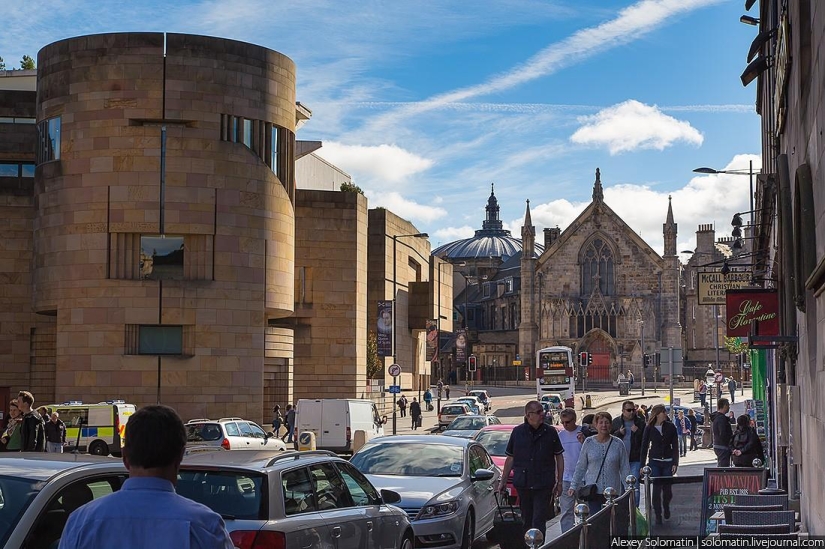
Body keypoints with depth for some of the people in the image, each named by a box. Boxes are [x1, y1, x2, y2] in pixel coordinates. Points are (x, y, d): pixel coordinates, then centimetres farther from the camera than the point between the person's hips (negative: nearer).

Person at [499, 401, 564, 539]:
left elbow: (559, 457, 8)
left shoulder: (550, 432, 2)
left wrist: (559, 481, 3)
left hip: (544, 485, -2)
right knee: (527, 521, 12)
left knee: (539, 522, -9)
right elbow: (510, 458, 12)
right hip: (522, 484, 2)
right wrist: (503, 481, 11)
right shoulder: (517, 432, 4)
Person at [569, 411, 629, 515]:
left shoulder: (618, 444, 2)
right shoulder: (588, 443, 3)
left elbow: (625, 469, 6)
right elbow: (580, 467, 7)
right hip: (593, 491, 0)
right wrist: (573, 486, 4)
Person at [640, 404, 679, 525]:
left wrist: (675, 463, -6)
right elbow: (644, 447, 2)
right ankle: (658, 515, 9)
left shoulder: (670, 427, 1)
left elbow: (675, 446, 2)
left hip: (668, 462, 1)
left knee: (667, 488, 2)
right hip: (654, 462, -1)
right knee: (656, 489, -4)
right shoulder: (649, 428, -1)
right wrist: (643, 465, -1)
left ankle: (666, 506, 33)